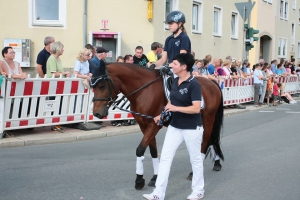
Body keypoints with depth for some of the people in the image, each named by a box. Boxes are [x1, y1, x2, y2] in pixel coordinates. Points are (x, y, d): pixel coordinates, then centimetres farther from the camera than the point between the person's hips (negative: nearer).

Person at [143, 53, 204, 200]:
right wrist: (162, 115, 9)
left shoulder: (194, 84, -19)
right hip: (175, 126, 7)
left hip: (191, 128, -7)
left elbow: (196, 108, -25)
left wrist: (176, 108, -30)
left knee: (195, 159, 11)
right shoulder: (175, 81, 4)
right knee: (165, 158, 3)